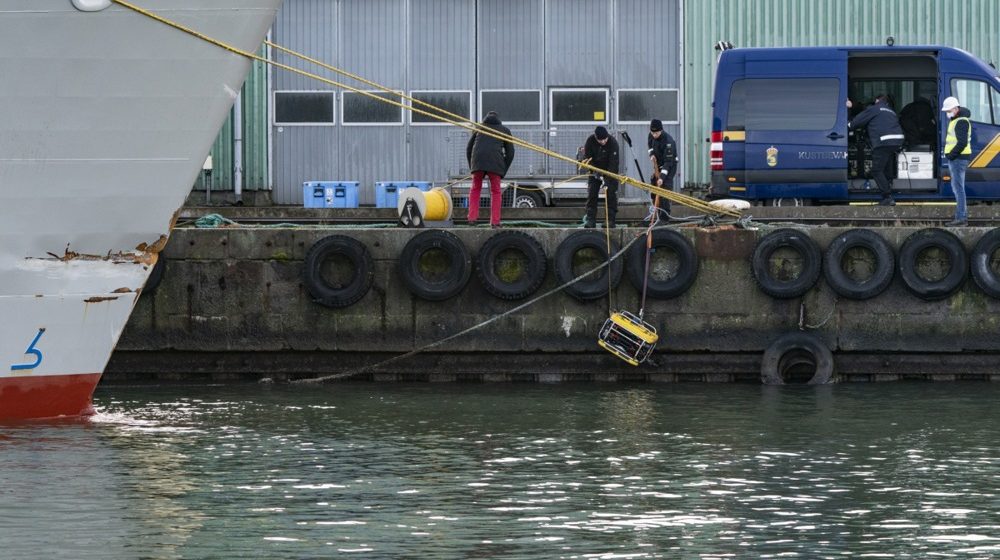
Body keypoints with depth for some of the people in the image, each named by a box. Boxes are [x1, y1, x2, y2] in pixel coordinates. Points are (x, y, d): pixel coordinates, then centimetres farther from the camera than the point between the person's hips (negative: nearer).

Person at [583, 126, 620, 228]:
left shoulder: (613, 143, -24)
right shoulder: (590, 141, -16)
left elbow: (613, 162, -26)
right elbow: (587, 158, -13)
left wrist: (608, 178, -33)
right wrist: (596, 173, -24)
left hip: (610, 171, -2)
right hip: (595, 170, 2)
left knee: (611, 194, -10)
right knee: (591, 194, -4)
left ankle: (611, 220, -6)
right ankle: (590, 219, -1)